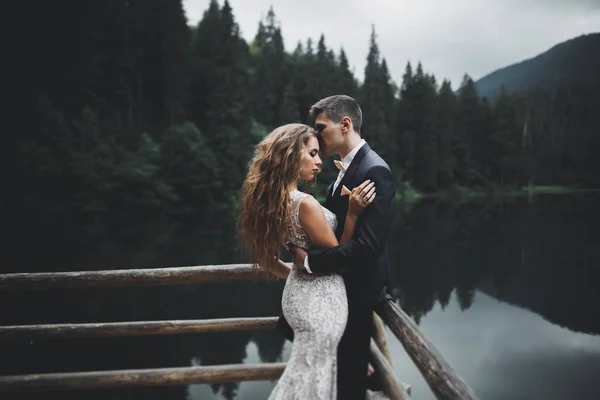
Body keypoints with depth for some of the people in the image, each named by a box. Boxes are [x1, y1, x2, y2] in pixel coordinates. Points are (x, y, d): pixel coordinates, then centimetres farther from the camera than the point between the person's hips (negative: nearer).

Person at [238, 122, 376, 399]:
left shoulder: (271, 199, 2)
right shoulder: (305, 203, -24)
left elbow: (266, 258, 12)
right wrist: (352, 213, -20)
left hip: (299, 291, 8)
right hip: (320, 299, -8)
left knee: (305, 373, 24)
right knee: (312, 376, 7)